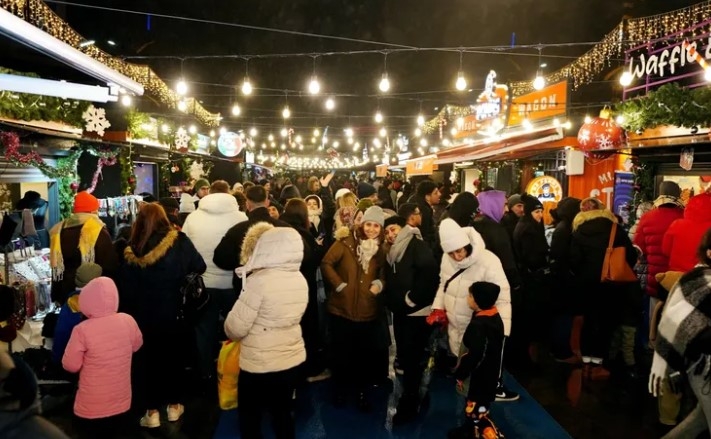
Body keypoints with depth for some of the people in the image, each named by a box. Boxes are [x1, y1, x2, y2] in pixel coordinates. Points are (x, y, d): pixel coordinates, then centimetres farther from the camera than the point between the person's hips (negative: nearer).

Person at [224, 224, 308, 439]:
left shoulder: (259, 281, -22)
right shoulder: (300, 279, -1)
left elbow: (235, 327, -17)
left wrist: (230, 330, 5)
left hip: (260, 364, -6)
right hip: (292, 359, 6)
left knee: (250, 416, 15)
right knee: (282, 413, 22)